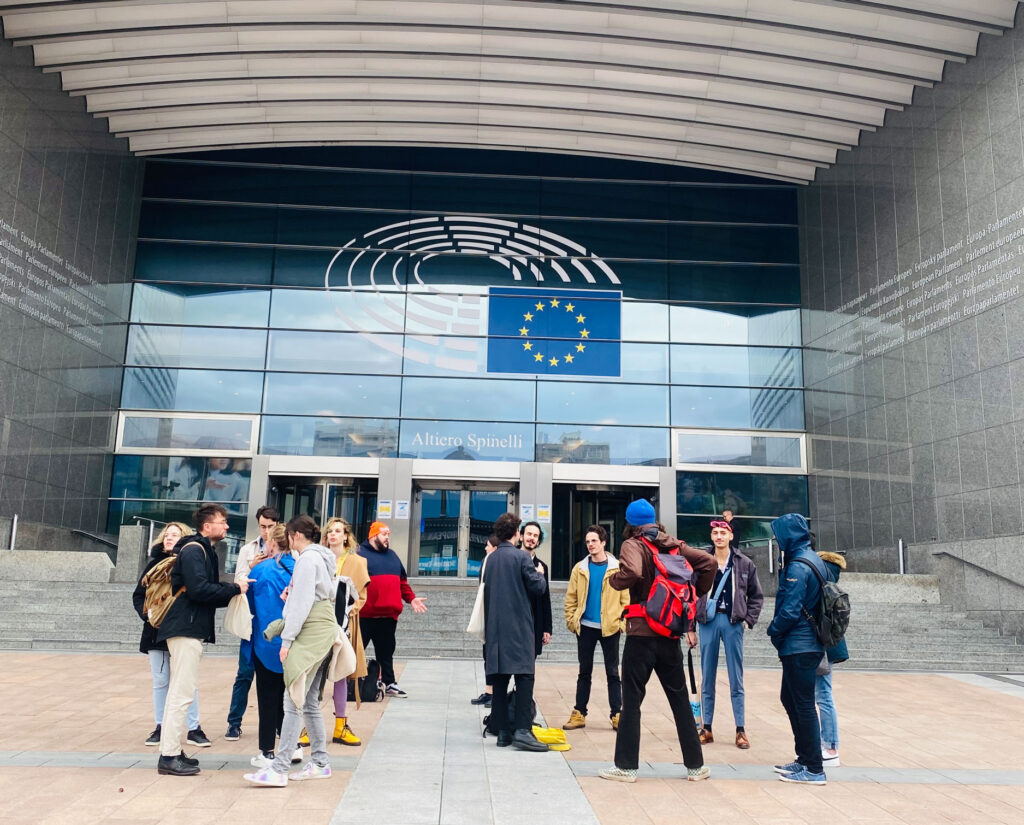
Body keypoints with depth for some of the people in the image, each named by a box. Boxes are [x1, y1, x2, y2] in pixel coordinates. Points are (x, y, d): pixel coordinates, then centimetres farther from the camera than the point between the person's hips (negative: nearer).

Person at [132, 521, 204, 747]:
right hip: (156, 631, 4)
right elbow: (138, 595, 10)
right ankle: (160, 727, 22)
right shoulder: (155, 563, 6)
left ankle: (193, 729, 9)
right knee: (160, 682, 11)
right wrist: (147, 614, -5)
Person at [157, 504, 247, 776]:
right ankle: (169, 756, -4)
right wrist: (235, 589, -14)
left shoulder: (206, 551, 20)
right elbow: (199, 590, -22)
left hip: (191, 629, 11)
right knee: (183, 692, -8)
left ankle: (171, 752, 22)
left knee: (179, 692, 14)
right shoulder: (193, 550, -11)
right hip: (185, 628, -11)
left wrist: (232, 589, 2)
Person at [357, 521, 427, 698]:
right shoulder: (360, 554, -3)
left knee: (386, 651, 13)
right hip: (365, 615, -6)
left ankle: (390, 683, 20)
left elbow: (402, 581, 22)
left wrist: (411, 598, 11)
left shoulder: (392, 556, 19)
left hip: (389, 615, 6)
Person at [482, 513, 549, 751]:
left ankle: (501, 731, 10)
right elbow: (538, 587, -7)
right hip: (519, 626, -6)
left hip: (495, 626, 6)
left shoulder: (491, 559, 10)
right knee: (524, 676, -5)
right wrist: (540, 574, 14)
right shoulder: (521, 557, -9)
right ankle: (522, 730, -13)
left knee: (499, 678, 8)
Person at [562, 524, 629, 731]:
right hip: (585, 627, 2)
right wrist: (571, 620, -3)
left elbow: (626, 597, -5)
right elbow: (571, 597, 5)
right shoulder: (580, 568, 4)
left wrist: (623, 622, -11)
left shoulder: (617, 568, -3)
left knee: (612, 673, 5)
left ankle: (617, 714, 11)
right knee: (584, 672, 11)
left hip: (610, 627, -2)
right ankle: (579, 714, 17)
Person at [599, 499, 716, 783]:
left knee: (632, 701, 2)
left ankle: (626, 766, 7)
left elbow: (632, 572, -27)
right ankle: (695, 766, 20)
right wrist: (696, 592, 12)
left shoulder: (633, 545, -7)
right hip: (670, 635, 5)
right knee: (680, 700, 14)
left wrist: (614, 579, -8)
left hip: (641, 634, -5)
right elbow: (708, 561, 1)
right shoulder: (674, 545, 9)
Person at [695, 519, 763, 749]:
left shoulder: (745, 563, 3)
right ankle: (706, 729, 15)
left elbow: (756, 596, 11)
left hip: (733, 623, 0)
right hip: (708, 622, 0)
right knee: (707, 679, 7)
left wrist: (748, 619, 1)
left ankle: (740, 731, 13)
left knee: (736, 680, 5)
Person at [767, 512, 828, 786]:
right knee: (789, 699, 18)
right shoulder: (814, 559, 11)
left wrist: (774, 630, -5)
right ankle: (804, 759, 27)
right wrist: (778, 631, 14)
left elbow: (791, 610, -23)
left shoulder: (798, 566, -19)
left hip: (799, 646, -10)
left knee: (803, 705, -1)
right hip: (808, 643, 10)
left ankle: (814, 770, 8)